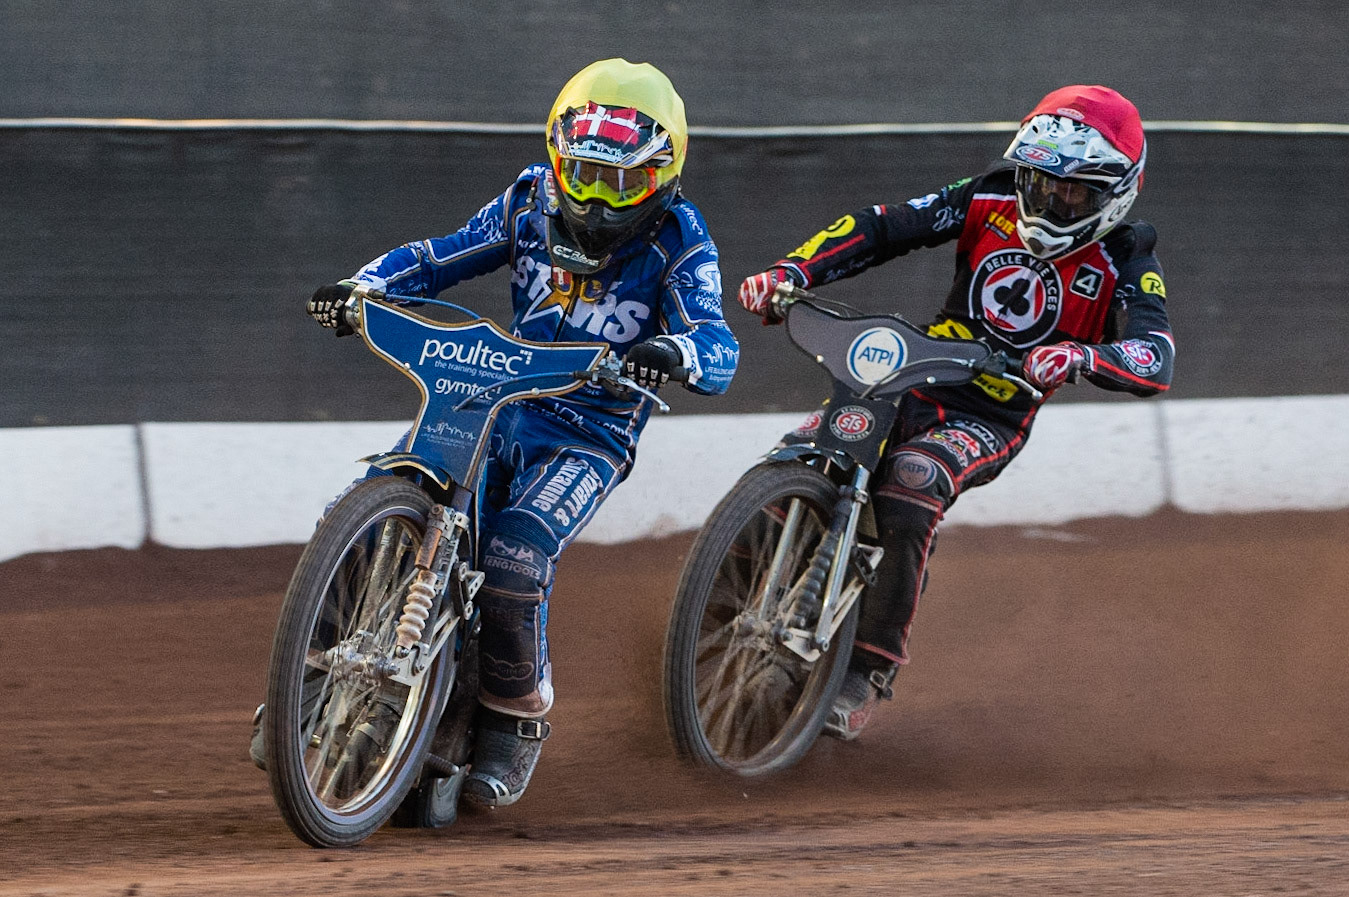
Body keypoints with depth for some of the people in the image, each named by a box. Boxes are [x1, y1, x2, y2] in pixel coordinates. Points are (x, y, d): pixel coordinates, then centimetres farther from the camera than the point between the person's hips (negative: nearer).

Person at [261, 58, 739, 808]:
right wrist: (363, 287, -8)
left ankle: (518, 717, -4)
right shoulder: (533, 201, 4)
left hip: (593, 433, -5)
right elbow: (443, 257, 11)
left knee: (515, 557, -29)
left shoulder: (677, 238, -10)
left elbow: (719, 347, -22)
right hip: (499, 403, 5)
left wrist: (677, 353, -46)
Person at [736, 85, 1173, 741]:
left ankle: (869, 671, -27)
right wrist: (792, 271, -17)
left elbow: (1155, 361, -23)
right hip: (915, 383, 4)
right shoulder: (992, 204, 1)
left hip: (994, 421, -4)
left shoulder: (1126, 263, -8)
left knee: (907, 492, -35)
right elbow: (882, 227, -1)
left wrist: (1081, 357, -45)